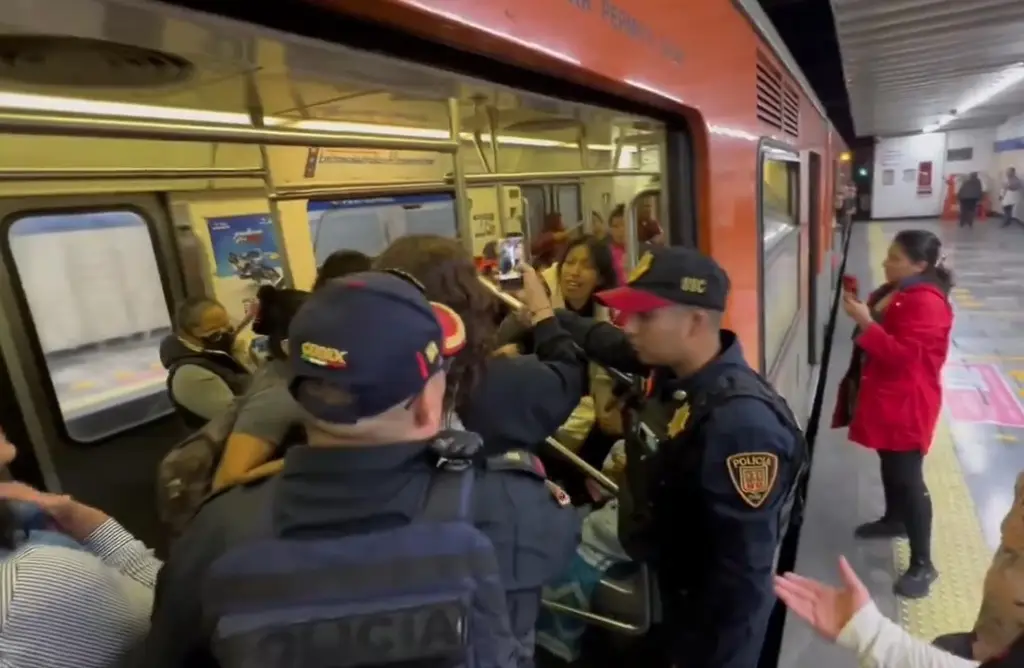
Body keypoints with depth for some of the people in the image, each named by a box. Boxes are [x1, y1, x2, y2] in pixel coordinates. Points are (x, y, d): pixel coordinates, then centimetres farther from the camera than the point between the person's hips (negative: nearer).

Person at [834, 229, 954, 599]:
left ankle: (923, 564, 8)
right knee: (889, 465, 25)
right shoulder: (896, 290, 7)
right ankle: (894, 519, 46)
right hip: (884, 395, 10)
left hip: (906, 404, -10)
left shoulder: (927, 303, -23)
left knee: (908, 478, -4)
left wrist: (864, 321, -28)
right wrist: (861, 311, 4)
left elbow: (902, 354, -28)